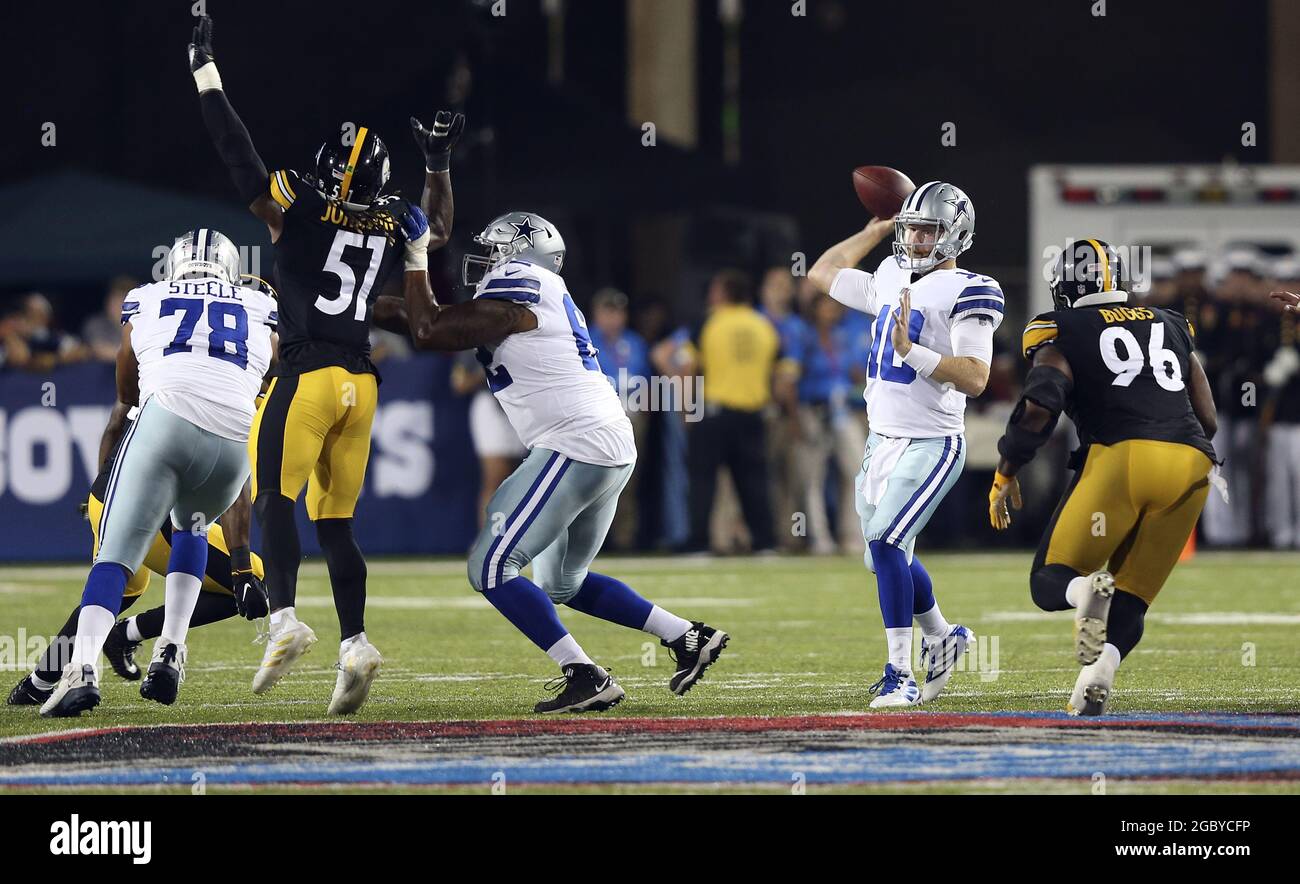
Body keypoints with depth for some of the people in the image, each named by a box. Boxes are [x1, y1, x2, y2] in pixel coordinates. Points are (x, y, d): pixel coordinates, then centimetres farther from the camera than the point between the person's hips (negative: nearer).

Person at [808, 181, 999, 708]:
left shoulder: (965, 293, -12)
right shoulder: (891, 282, 11)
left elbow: (974, 379, -20)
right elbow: (822, 273, 27)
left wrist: (910, 350, -27)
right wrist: (877, 230, 25)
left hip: (931, 443, -8)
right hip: (882, 441, 8)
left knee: (885, 542, -21)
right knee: (889, 558, 15)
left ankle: (901, 675, -16)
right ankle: (942, 640, 39)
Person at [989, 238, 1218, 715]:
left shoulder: (1064, 333, 11)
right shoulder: (1171, 325, 26)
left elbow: (1038, 408, -5)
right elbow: (1208, 418, 22)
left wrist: (1005, 475, 7)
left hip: (1120, 457, -4)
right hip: (1189, 461, 4)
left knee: (1049, 584, 8)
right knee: (1130, 601, 10)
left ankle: (1086, 590, -28)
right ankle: (1099, 671, -21)